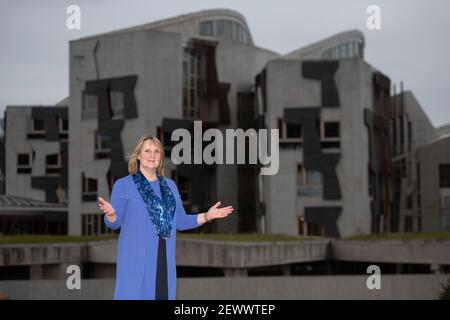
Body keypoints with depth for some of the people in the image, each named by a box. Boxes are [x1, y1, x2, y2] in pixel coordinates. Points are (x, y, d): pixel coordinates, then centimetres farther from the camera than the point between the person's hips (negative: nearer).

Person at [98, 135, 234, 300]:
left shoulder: (170, 186, 14)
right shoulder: (123, 185, 1)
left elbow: (180, 221, 16)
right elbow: (114, 223, -3)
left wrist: (206, 216, 3)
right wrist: (110, 214, -26)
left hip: (164, 258, 4)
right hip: (136, 257, -4)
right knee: (135, 294, -8)